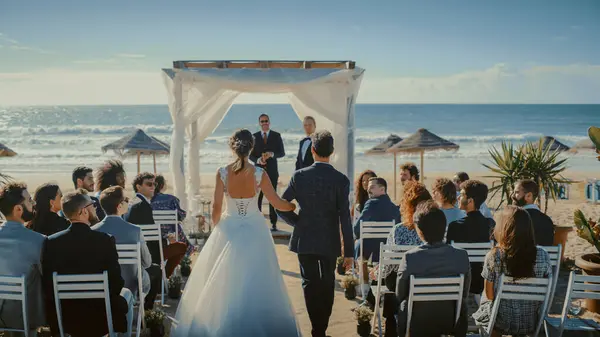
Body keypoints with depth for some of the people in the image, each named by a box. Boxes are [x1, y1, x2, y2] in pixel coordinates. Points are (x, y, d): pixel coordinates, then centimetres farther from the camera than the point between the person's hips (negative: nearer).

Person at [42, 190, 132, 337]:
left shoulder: (51, 242, -11)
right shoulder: (105, 240, -19)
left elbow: (47, 283, -4)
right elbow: (116, 282, -14)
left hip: (65, 317, 3)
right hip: (101, 315, -3)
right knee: (126, 293, 29)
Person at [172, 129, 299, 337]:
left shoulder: (222, 173, -9)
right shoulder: (259, 174, -11)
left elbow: (216, 207, -4)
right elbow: (277, 203, -7)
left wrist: (216, 227, 13)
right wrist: (298, 206, 11)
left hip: (228, 230, 1)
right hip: (254, 231, 0)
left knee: (224, 280, 13)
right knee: (256, 281, 10)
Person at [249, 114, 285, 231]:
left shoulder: (276, 136, 2)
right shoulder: (254, 136, 4)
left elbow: (282, 153, 1)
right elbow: (250, 154, 5)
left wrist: (272, 154, -18)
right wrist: (258, 160, -15)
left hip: (272, 171, -1)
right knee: (257, 197, 0)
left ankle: (273, 223, 5)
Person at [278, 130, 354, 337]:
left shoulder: (299, 176, -7)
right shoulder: (341, 180, -10)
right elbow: (345, 218, -12)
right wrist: (349, 251, -7)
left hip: (304, 240, 1)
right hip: (329, 241, 0)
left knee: (310, 283, 12)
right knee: (327, 285, 15)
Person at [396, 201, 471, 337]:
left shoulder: (410, 257, -21)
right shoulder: (462, 256, -15)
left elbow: (399, 295, -9)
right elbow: (464, 294, -2)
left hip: (416, 325, -2)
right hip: (452, 324, 2)